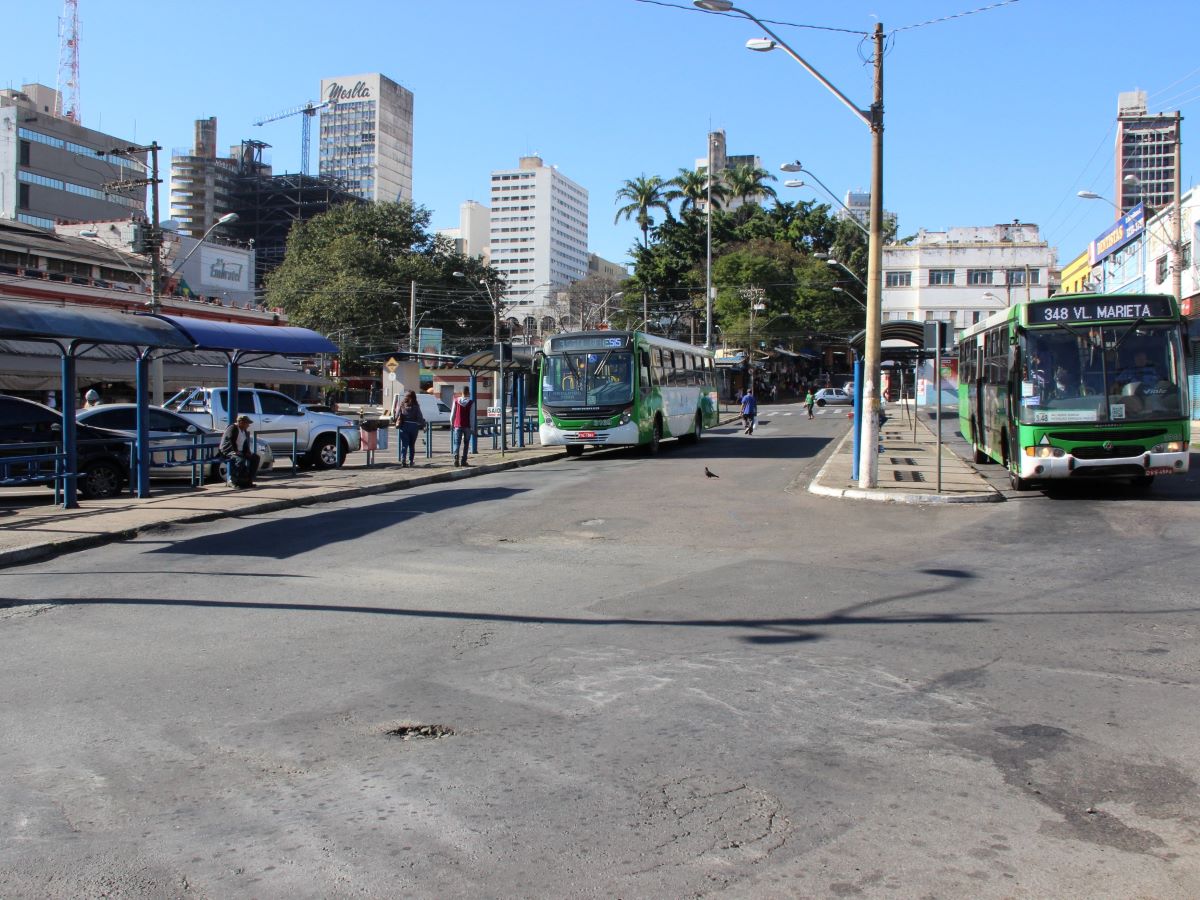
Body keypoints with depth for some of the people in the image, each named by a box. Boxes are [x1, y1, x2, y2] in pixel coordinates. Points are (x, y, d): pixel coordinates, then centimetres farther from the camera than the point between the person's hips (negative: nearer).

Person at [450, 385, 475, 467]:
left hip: (457, 425, 1)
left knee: (457, 443, 0)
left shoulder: (456, 401, 0)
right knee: (466, 443, 10)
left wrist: (451, 423, 16)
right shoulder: (471, 402, -7)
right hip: (467, 426, -1)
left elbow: (453, 413, 4)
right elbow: (472, 416, -7)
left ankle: (456, 458, -22)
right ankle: (463, 461, 10)